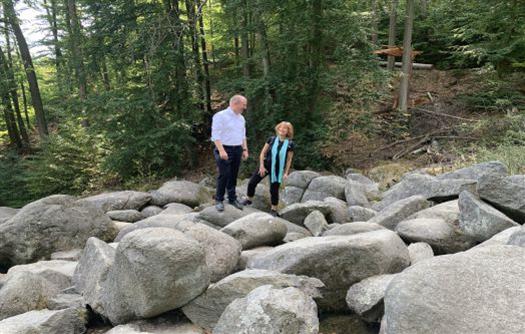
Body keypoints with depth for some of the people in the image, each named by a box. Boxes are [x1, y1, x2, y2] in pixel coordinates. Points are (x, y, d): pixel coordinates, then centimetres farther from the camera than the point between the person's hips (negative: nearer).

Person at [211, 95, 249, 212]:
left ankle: (232, 198, 21)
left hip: (237, 150, 6)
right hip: (225, 150, -6)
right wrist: (221, 150, -22)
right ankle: (219, 200, 7)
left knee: (233, 175, 11)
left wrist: (245, 149, 12)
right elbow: (216, 135, -16)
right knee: (224, 175, -6)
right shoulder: (220, 116, -10)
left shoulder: (241, 118, 12)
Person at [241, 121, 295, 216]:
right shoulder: (272, 139, -3)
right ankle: (249, 199, 29)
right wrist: (261, 166, -6)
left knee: (274, 190, 3)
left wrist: (286, 172, -5)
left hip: (278, 170, -2)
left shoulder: (290, 144, -7)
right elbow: (263, 153, 0)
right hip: (266, 165, 2)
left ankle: (274, 210, 22)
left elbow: (289, 159, -1)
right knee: (252, 183, 4)